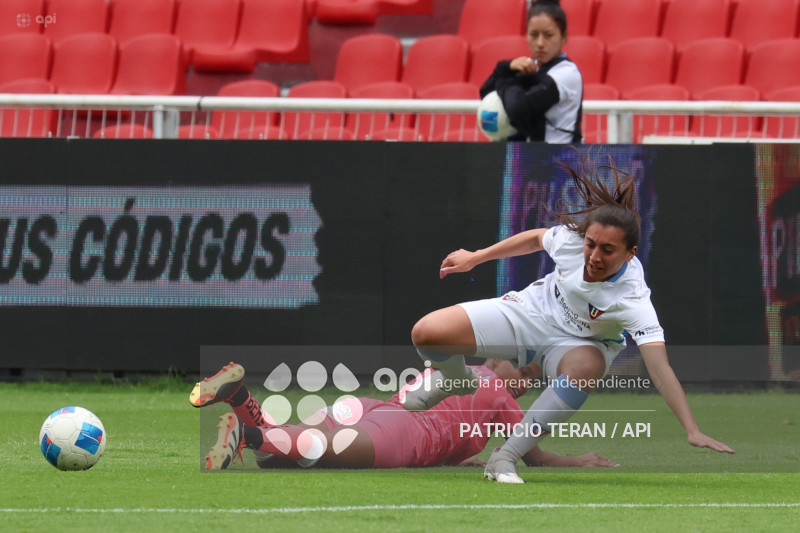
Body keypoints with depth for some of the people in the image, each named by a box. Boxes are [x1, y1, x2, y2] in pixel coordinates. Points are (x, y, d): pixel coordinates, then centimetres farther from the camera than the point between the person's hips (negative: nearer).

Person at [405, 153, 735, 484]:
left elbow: (660, 369, -42)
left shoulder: (633, 300, -35)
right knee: (426, 333, -15)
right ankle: (456, 380, 24)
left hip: (578, 343, -3)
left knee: (585, 365, -43)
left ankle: (506, 458, -32)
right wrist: (474, 258, 11)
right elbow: (536, 238, 2)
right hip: (532, 309, 3)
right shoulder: (571, 238, -24)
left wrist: (692, 431, -52)